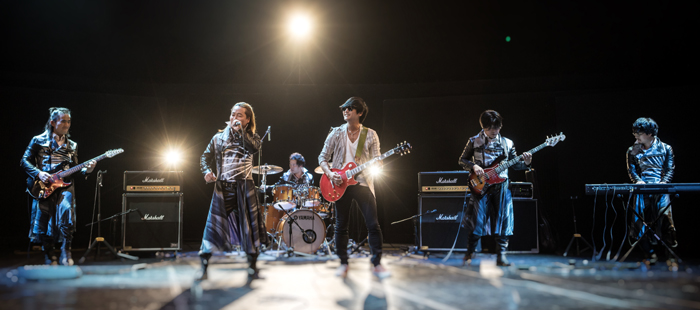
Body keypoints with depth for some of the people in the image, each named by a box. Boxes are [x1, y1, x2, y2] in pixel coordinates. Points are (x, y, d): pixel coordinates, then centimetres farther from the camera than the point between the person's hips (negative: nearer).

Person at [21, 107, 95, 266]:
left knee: (67, 210, -26)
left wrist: (86, 170, -2)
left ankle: (66, 250, -15)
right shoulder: (38, 141, 7)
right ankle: (49, 254, 12)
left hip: (64, 185, 1)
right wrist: (38, 173, -11)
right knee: (43, 219, -9)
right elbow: (25, 161, 5)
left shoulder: (72, 145, 17)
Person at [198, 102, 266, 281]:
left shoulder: (251, 137, 10)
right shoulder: (219, 137, 12)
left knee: (249, 227, 1)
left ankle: (252, 268, 12)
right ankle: (204, 268, 3)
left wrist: (240, 130, -10)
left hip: (244, 188, 0)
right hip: (222, 187, 0)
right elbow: (206, 157, 10)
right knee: (213, 227, -4)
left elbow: (254, 148, -13)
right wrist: (207, 171, -9)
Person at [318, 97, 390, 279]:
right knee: (341, 226, 5)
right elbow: (322, 157, 7)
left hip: (363, 183, -1)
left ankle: (377, 264, 3)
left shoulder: (370, 135, 4)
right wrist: (329, 173, -10)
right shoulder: (336, 133, 5)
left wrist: (377, 165, -20)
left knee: (373, 224, -7)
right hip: (340, 185, 1)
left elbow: (376, 161, 3)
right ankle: (343, 263, 18)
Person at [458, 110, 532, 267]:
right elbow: (462, 160, 9)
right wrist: (473, 166, -10)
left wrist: (526, 163, -8)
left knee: (502, 222, 0)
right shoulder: (474, 142, 3)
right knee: (477, 220, -4)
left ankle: (501, 255, 7)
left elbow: (514, 165, 12)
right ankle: (469, 252, 13)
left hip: (501, 186, 2)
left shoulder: (507, 143, 8)